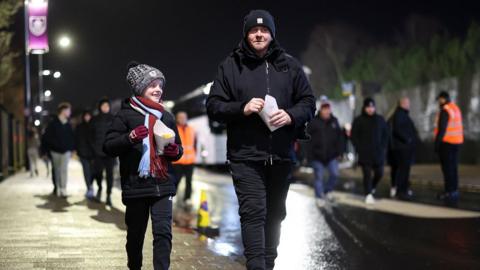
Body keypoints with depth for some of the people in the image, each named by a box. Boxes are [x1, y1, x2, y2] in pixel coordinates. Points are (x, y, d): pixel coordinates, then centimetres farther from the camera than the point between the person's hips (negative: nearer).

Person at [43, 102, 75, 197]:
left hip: (66, 151, 1)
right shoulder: (53, 123, -3)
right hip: (55, 151, -1)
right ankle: (58, 189, 16)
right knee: (57, 170, 7)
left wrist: (71, 148, 6)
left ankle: (63, 190, -16)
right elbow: (47, 137, -3)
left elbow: (72, 137, 15)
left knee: (64, 169, -12)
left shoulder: (68, 124, 6)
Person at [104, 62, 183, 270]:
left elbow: (178, 148, 23)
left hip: (162, 185, 3)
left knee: (163, 231, -8)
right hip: (135, 186, -3)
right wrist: (130, 137, -22)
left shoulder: (166, 117, 14)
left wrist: (175, 151, 0)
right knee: (135, 234, 10)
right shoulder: (126, 115, -1)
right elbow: (108, 147, -6)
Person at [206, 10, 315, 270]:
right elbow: (213, 106, 2)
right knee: (253, 212, -13)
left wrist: (291, 115, -12)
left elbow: (308, 102, 9)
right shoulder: (231, 65, 2)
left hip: (281, 155, 3)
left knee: (274, 214, 14)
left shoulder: (289, 65, 8)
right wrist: (241, 109, -16)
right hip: (245, 155, -3)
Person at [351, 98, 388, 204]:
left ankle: (372, 187, 33)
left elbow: (385, 134, 13)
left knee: (379, 173, 6)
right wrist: (359, 149, -6)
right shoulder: (359, 120, -1)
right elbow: (354, 136, 1)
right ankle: (368, 195, -2)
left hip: (378, 153, 3)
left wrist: (383, 147, 3)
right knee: (367, 174, -6)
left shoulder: (380, 120, 7)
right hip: (364, 154, -3)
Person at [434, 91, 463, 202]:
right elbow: (457, 127, 14)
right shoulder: (456, 109, 13)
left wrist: (437, 143, -15)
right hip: (456, 142, 9)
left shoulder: (445, 111, -14)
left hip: (447, 142, -9)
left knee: (447, 168, -5)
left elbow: (442, 129, -19)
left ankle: (450, 192, -5)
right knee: (453, 168, 12)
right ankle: (454, 191, 16)